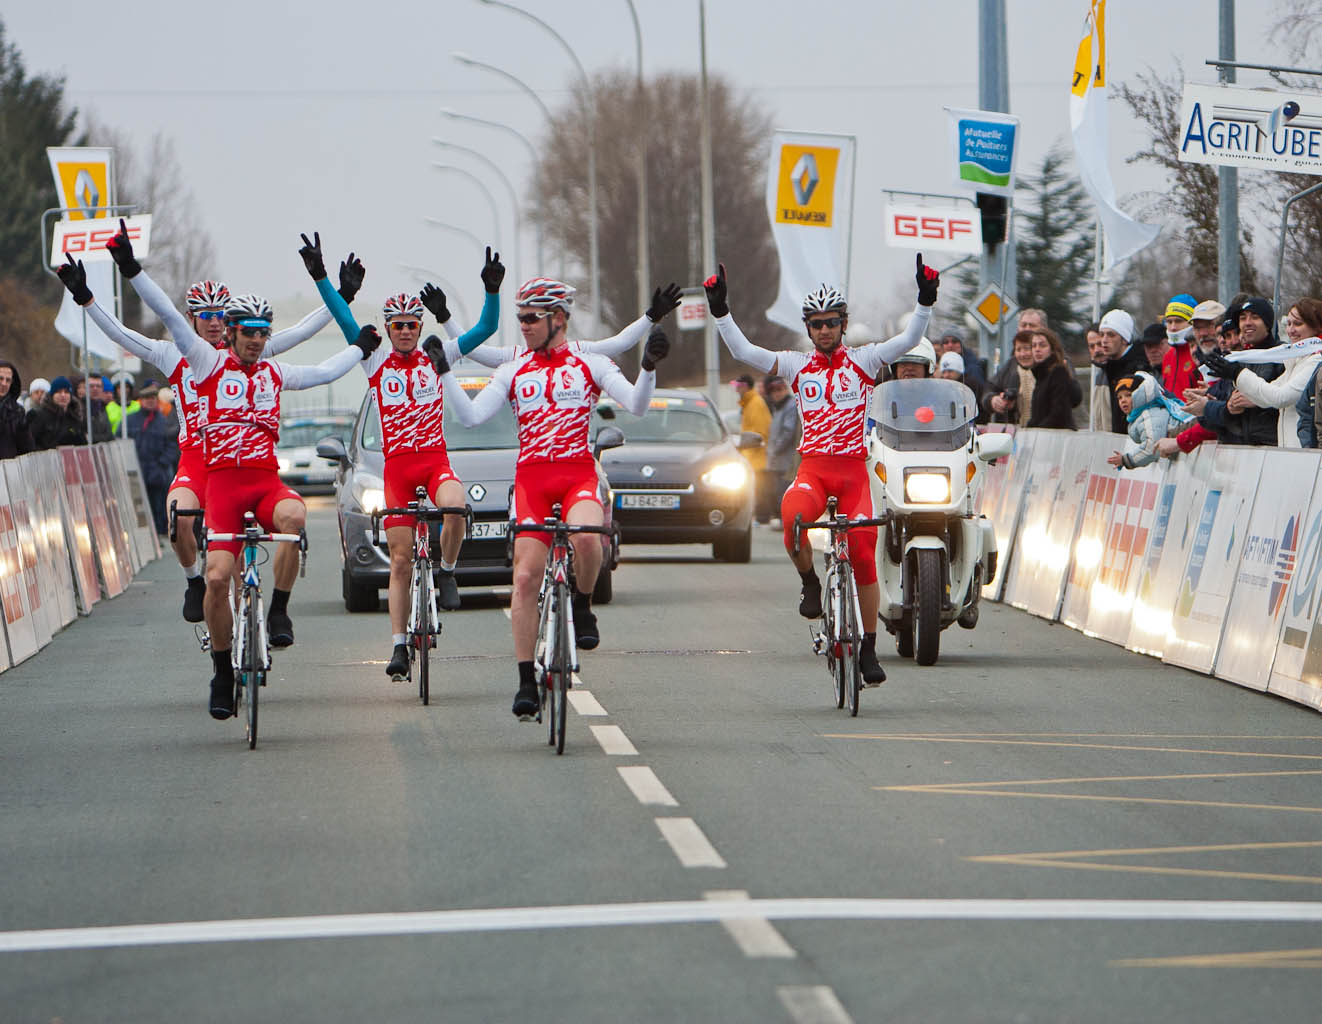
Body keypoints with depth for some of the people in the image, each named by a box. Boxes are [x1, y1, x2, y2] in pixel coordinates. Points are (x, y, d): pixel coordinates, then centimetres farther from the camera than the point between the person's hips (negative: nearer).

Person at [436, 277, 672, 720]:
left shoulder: (590, 364, 7)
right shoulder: (512, 372, 12)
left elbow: (636, 405, -4)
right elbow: (471, 415, 3)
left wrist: (649, 366, -21)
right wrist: (443, 372, -7)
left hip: (578, 473, -2)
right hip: (531, 477, 2)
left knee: (586, 536, -35)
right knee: (525, 578, -7)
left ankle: (582, 606, -4)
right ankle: (526, 680, 0)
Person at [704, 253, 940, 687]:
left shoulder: (862, 360, 7)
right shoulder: (796, 365, 10)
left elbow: (909, 340, -4)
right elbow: (743, 351, 2)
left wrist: (926, 301, -19)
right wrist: (720, 311, -9)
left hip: (853, 468, 0)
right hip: (812, 467, 0)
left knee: (863, 554, -9)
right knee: (793, 517, -34)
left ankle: (868, 650, 4)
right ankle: (810, 582, -6)